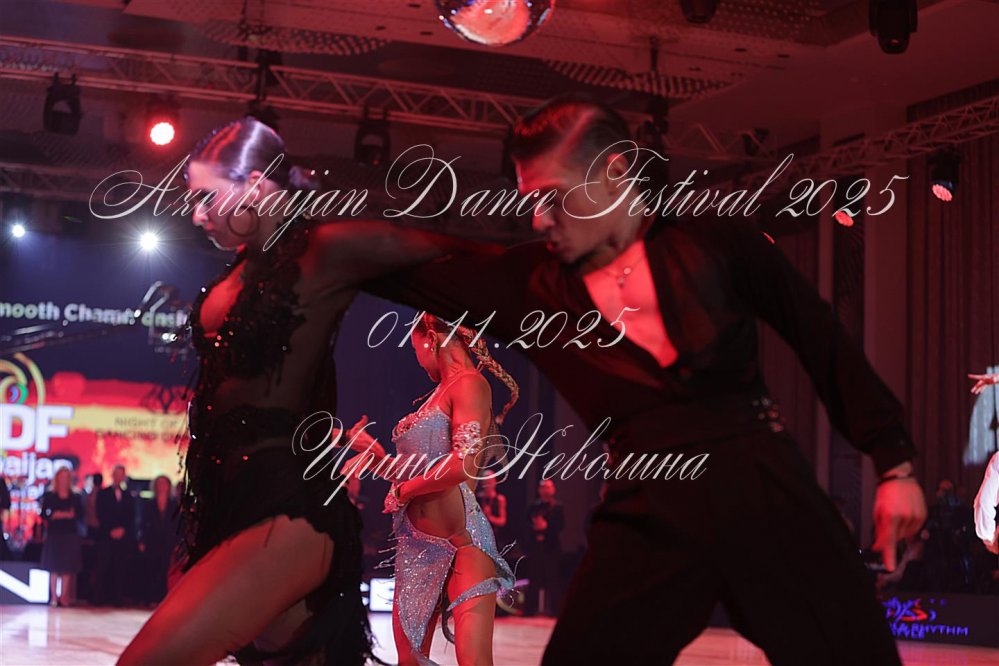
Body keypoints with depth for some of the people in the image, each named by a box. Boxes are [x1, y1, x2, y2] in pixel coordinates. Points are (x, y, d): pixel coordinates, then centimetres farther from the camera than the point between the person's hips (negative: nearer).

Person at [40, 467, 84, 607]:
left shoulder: (75, 498, 9)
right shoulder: (49, 496, 5)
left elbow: (80, 515, 5)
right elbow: (44, 514, -2)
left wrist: (70, 515, -13)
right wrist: (54, 516, -15)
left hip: (70, 534, 1)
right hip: (54, 534, -1)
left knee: (67, 568, -2)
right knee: (54, 566, -4)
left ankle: (64, 596, 1)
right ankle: (54, 596, -1)